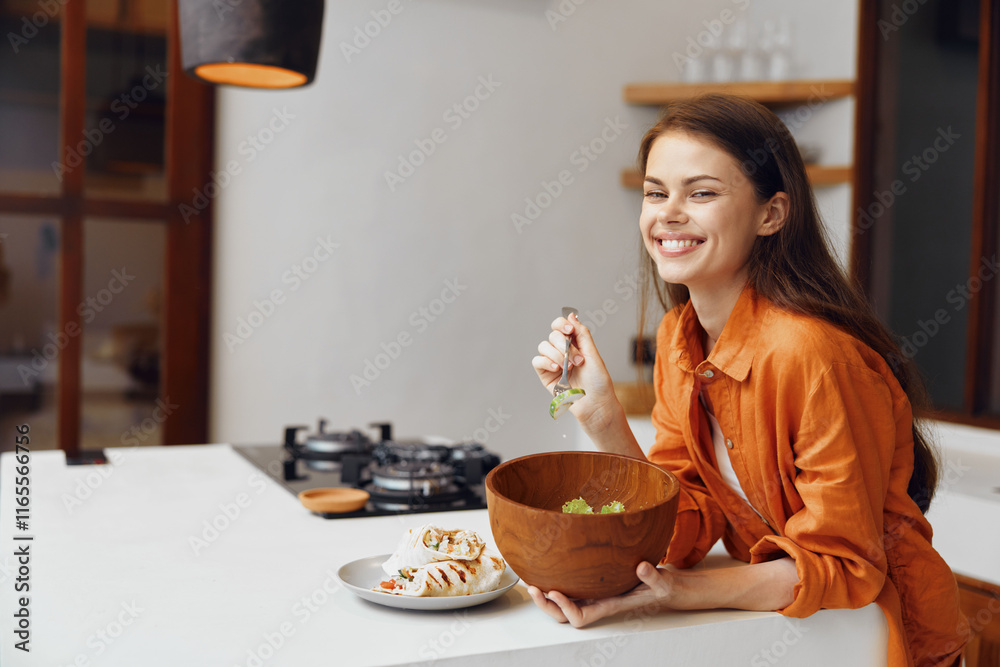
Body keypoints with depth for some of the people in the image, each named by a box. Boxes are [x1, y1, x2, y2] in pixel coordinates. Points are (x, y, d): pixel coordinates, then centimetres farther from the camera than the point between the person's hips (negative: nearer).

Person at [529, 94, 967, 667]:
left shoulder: (812, 354, -27)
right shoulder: (680, 334, -4)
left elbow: (842, 566, -19)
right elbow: (690, 525, -5)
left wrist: (677, 593, -30)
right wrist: (601, 416, -17)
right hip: (770, 617, 5)